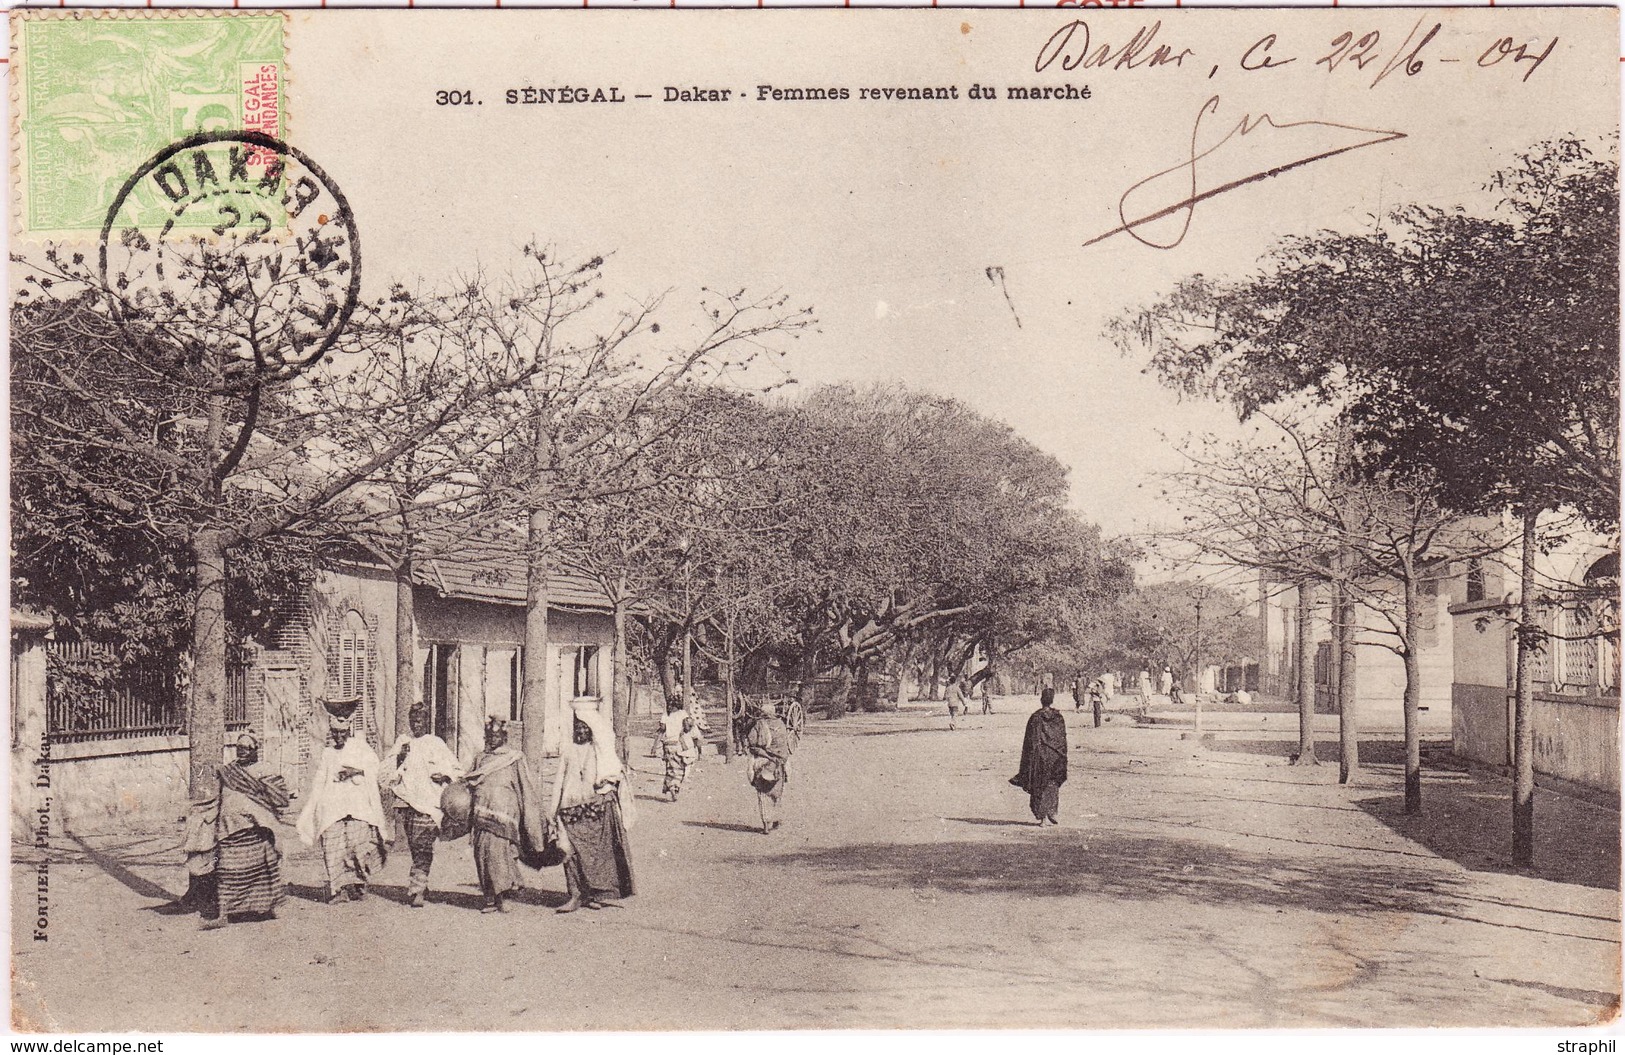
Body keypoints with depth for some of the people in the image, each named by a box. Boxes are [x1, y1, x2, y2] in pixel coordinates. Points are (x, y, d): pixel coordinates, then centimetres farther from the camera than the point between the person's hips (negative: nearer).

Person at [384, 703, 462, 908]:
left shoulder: (436, 744, 7)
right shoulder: (402, 742, 14)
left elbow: (456, 770, 10)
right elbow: (388, 771, 14)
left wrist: (444, 776, -9)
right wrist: (399, 759, -4)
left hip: (429, 802, -3)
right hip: (406, 801, 3)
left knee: (423, 845, -12)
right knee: (414, 846, 7)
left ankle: (417, 889, -16)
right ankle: (421, 886, 20)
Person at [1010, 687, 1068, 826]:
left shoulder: (1035, 717, -9)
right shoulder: (1059, 717, 0)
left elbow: (1030, 741, -8)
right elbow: (1063, 739, 3)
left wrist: (1028, 761, -1)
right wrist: (1062, 759, 10)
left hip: (1039, 757, -3)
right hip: (1055, 756, 3)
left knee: (1039, 786, 5)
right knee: (1053, 784, 18)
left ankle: (1043, 817, 1)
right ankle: (1052, 812, 5)